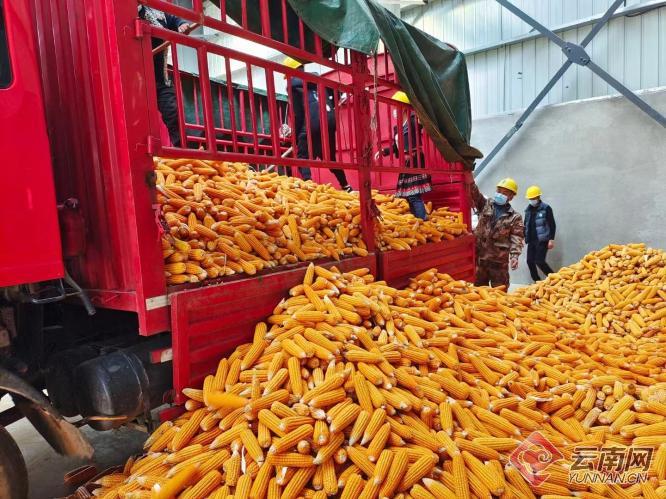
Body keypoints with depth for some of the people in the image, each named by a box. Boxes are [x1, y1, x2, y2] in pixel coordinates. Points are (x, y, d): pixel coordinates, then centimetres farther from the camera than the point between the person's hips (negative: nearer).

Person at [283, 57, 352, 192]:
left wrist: (295, 136, 8)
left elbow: (298, 114, 1)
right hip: (330, 120, 6)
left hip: (313, 124, -6)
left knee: (303, 159, 1)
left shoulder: (293, 84, 7)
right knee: (330, 158, 21)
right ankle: (346, 187, 26)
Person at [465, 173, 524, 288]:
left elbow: (516, 239, -4)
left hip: (499, 259, -2)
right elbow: (474, 192, -5)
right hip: (479, 255, 2)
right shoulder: (485, 205, 9)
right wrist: (468, 172, -18)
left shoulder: (515, 217, 4)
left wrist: (514, 256, -19)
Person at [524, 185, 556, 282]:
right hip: (531, 241, 6)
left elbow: (552, 225, -6)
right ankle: (537, 282, 16)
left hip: (542, 241, -6)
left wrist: (551, 239, -12)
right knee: (530, 261, 3)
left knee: (539, 261, -12)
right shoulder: (528, 209, 12)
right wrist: (524, 237, 15)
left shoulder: (546, 208, -4)